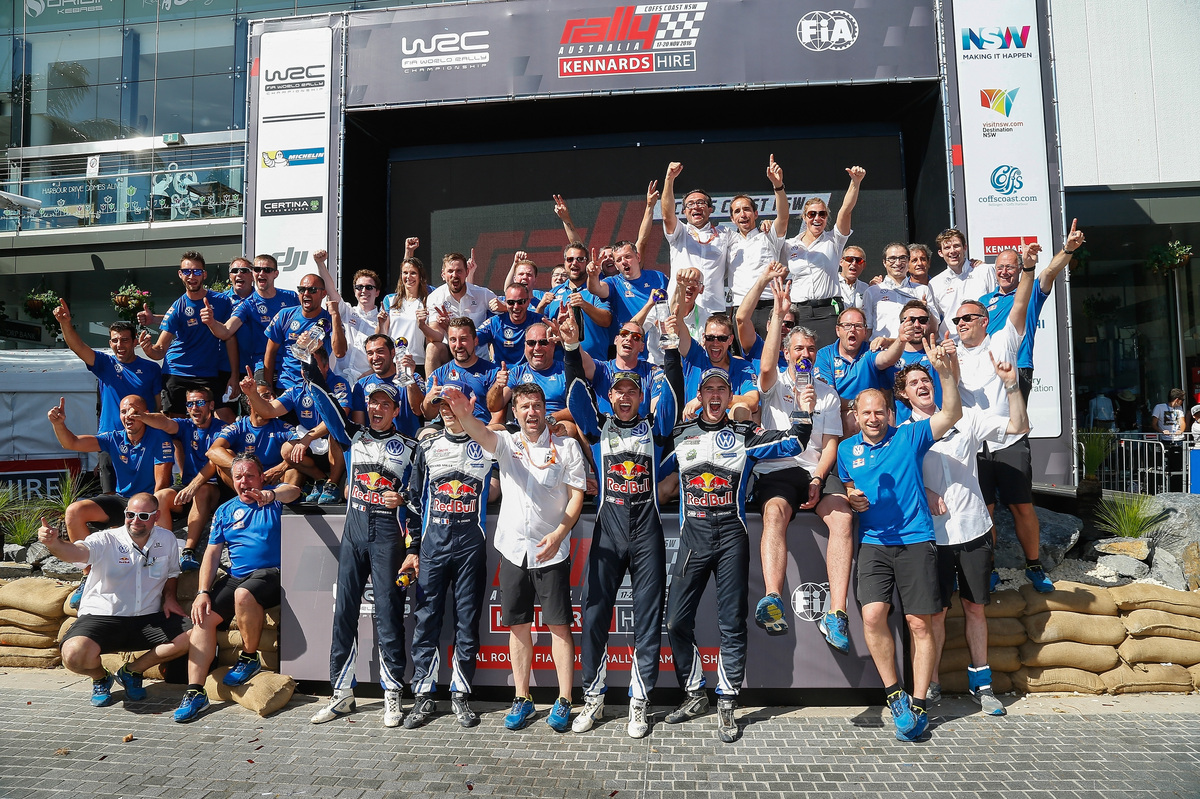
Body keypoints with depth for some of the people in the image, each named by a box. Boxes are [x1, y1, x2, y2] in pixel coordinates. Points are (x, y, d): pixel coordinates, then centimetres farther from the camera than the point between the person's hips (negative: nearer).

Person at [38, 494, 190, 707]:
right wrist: (53, 543, -51)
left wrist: (169, 597, 3)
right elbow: (76, 552, -29)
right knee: (74, 655, -32)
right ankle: (101, 677, 9)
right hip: (102, 617, -3)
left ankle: (132, 671, 7)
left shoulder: (167, 540, 6)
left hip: (149, 620, 3)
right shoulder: (106, 541, -8)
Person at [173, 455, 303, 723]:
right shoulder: (225, 510, 18)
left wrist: (271, 495, -44)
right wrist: (202, 593, -1)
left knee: (243, 595, -34)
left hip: (272, 572, -5)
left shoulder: (274, 497, 5)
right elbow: (211, 553, 13)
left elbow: (294, 491, -20)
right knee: (204, 616, -16)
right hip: (235, 576, 5)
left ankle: (250, 658, -10)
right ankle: (195, 691, -13)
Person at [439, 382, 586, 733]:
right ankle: (522, 700, 22)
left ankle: (564, 701, 12)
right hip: (513, 548, 2)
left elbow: (577, 494, -2)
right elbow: (481, 433, -17)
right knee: (518, 626, 9)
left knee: (559, 625, 1)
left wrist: (558, 533, -15)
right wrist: (462, 413, -40)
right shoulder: (506, 443, 5)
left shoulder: (567, 447, 2)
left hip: (551, 551, -2)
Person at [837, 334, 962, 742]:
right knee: (873, 615, -15)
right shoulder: (846, 449, 12)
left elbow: (952, 414, -8)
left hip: (916, 540, -2)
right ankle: (894, 694, 3)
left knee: (920, 623, -1)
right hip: (873, 542, 2)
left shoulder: (909, 437, 3)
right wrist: (851, 499, -1)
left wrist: (946, 372, -21)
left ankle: (918, 705, 10)